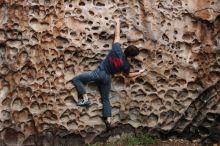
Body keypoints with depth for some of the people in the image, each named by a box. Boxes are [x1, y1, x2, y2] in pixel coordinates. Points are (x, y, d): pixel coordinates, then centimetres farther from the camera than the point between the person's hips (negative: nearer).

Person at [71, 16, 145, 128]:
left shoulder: (117, 50, -12)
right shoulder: (126, 65, -4)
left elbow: (117, 35, 1)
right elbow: (127, 75, 16)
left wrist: (118, 22, 15)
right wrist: (139, 72, 28)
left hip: (99, 73, -3)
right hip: (108, 78, 3)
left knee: (76, 79, 3)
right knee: (105, 99, 19)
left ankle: (85, 98, -9)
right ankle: (108, 119, 18)